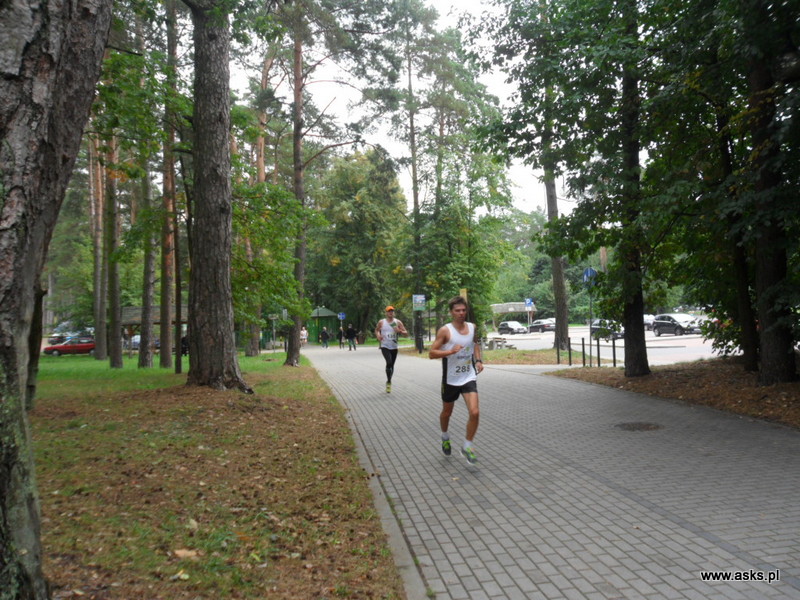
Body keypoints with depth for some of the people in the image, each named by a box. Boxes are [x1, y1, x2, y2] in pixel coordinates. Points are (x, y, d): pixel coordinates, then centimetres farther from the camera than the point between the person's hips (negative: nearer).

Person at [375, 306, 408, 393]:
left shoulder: (398, 322, 1)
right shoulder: (381, 322, 1)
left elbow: (406, 333, 1)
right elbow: (376, 330, 18)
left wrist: (399, 331, -19)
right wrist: (378, 335, -4)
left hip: (394, 347, 3)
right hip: (385, 347, -2)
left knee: (392, 365, 10)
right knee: (389, 362, -23)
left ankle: (389, 381, 31)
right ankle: (388, 382, -10)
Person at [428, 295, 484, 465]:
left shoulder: (472, 327, 2)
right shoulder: (445, 331, -12)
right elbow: (432, 353, -14)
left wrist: (478, 360, 7)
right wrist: (451, 351, -27)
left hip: (469, 377, 3)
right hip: (450, 379, -2)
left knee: (475, 412, -13)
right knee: (447, 412, 17)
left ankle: (467, 447, 6)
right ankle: (445, 437, 48)